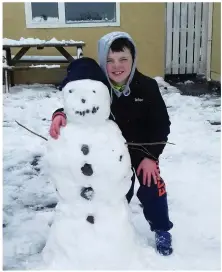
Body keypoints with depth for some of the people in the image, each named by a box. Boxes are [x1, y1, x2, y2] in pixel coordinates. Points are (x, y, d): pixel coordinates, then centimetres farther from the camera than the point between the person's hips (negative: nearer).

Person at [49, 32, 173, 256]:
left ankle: (162, 231, 29)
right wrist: (60, 114, -34)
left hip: (143, 149, -1)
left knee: (151, 189, 5)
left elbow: (162, 125, -15)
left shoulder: (147, 86, -22)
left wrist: (151, 156, -16)